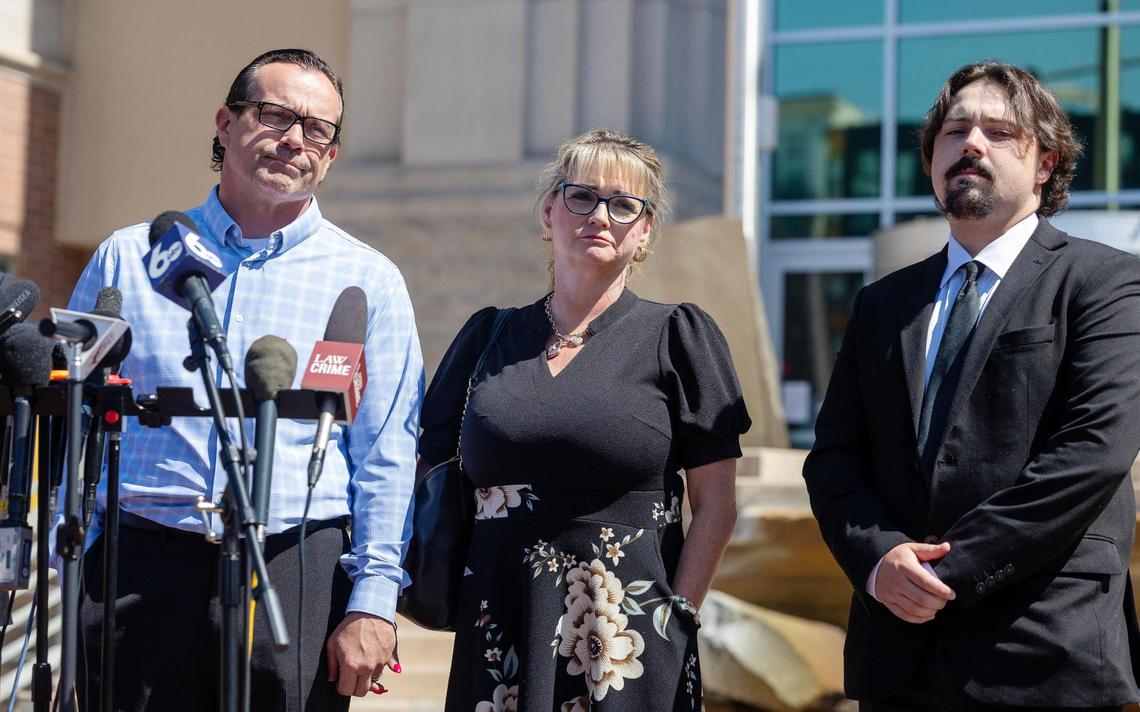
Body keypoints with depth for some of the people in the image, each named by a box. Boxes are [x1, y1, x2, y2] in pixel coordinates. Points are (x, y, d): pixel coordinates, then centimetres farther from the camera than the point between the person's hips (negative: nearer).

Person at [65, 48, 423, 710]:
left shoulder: (370, 280, 6)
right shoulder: (127, 258, 9)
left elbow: (386, 456, 2)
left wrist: (372, 600, -6)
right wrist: (79, 567, 2)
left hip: (300, 569, -1)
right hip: (138, 568, 1)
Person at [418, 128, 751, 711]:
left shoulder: (677, 336, 2)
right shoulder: (489, 337, 10)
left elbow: (715, 505, -1)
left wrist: (674, 619, -8)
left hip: (627, 632, -2)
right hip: (497, 635, 2)